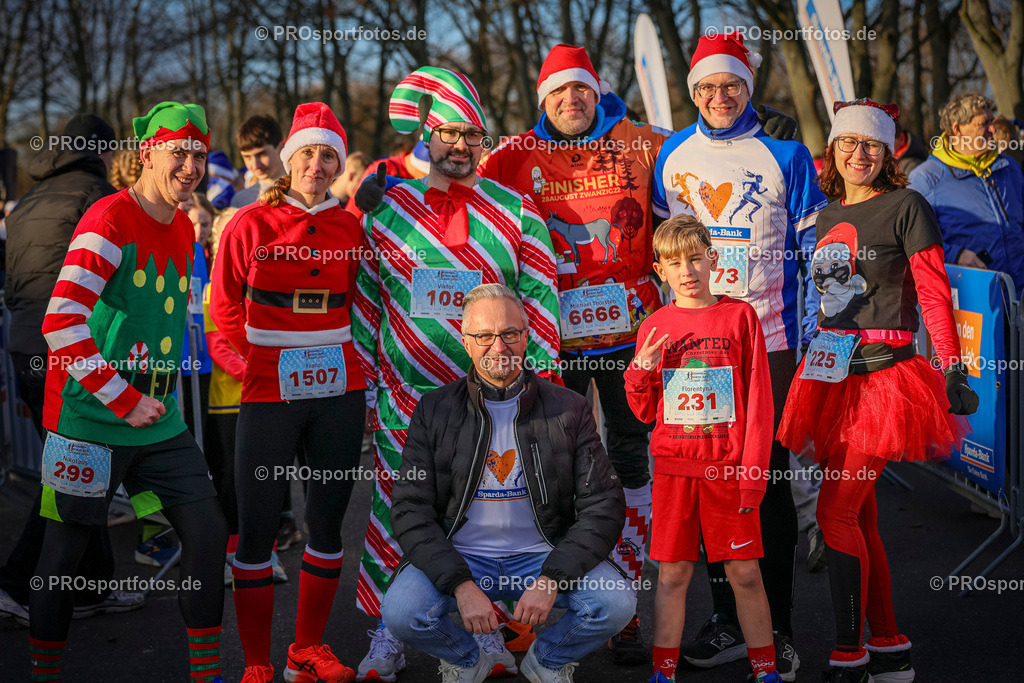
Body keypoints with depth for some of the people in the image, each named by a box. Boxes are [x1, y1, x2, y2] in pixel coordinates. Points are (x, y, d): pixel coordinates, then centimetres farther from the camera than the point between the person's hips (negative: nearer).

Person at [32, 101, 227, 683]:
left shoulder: (184, 230, 11)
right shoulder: (110, 220, -14)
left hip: (158, 420, 7)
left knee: (209, 532, 1)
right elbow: (61, 323, -24)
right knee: (65, 551, 3)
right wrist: (123, 401, -19)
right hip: (89, 421, -7)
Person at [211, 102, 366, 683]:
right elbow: (225, 305, 7)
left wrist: (334, 356, 7)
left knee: (328, 522, 9)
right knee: (257, 527, -2)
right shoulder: (251, 225, -2)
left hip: (338, 391, 3)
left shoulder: (350, 229, 6)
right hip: (269, 394, -3)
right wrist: (267, 356, 8)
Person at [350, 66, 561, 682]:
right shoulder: (386, 209, 6)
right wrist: (365, 382, 7)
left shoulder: (515, 211, 4)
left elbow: (541, 299, 4)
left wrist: (540, 381, -1)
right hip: (405, 399, 1)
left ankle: (490, 631, 18)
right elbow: (365, 303, 10)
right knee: (397, 512, 4)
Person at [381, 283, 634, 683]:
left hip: (543, 555, 1)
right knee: (401, 612, -29)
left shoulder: (568, 409, 0)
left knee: (616, 603, -26)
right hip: (459, 556, 0)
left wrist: (552, 579, -19)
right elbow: (410, 509, -5)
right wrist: (462, 585, -20)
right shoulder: (435, 410, 0)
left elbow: (603, 505, -3)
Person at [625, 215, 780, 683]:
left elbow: (759, 400, -1)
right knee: (672, 575, 4)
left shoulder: (740, 316, 0)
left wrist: (753, 469, -6)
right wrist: (640, 371, -8)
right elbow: (645, 412, 11)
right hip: (673, 468, 2)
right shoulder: (654, 328, 6)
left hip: (728, 468, -2)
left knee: (745, 574, 2)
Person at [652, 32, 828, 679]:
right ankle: (729, 621, 17)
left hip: (768, 340, -3)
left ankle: (778, 630, 6)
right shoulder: (671, 156, 8)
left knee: (768, 478, -2)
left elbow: (815, 249, 3)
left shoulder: (786, 156, 1)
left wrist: (816, 340, -2)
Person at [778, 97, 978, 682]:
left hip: (884, 375, -7)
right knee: (860, 516, 9)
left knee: (836, 512, -11)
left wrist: (955, 372, -12)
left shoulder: (905, 206, -3)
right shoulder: (828, 217, 16)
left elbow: (935, 296, -6)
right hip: (832, 376, 7)